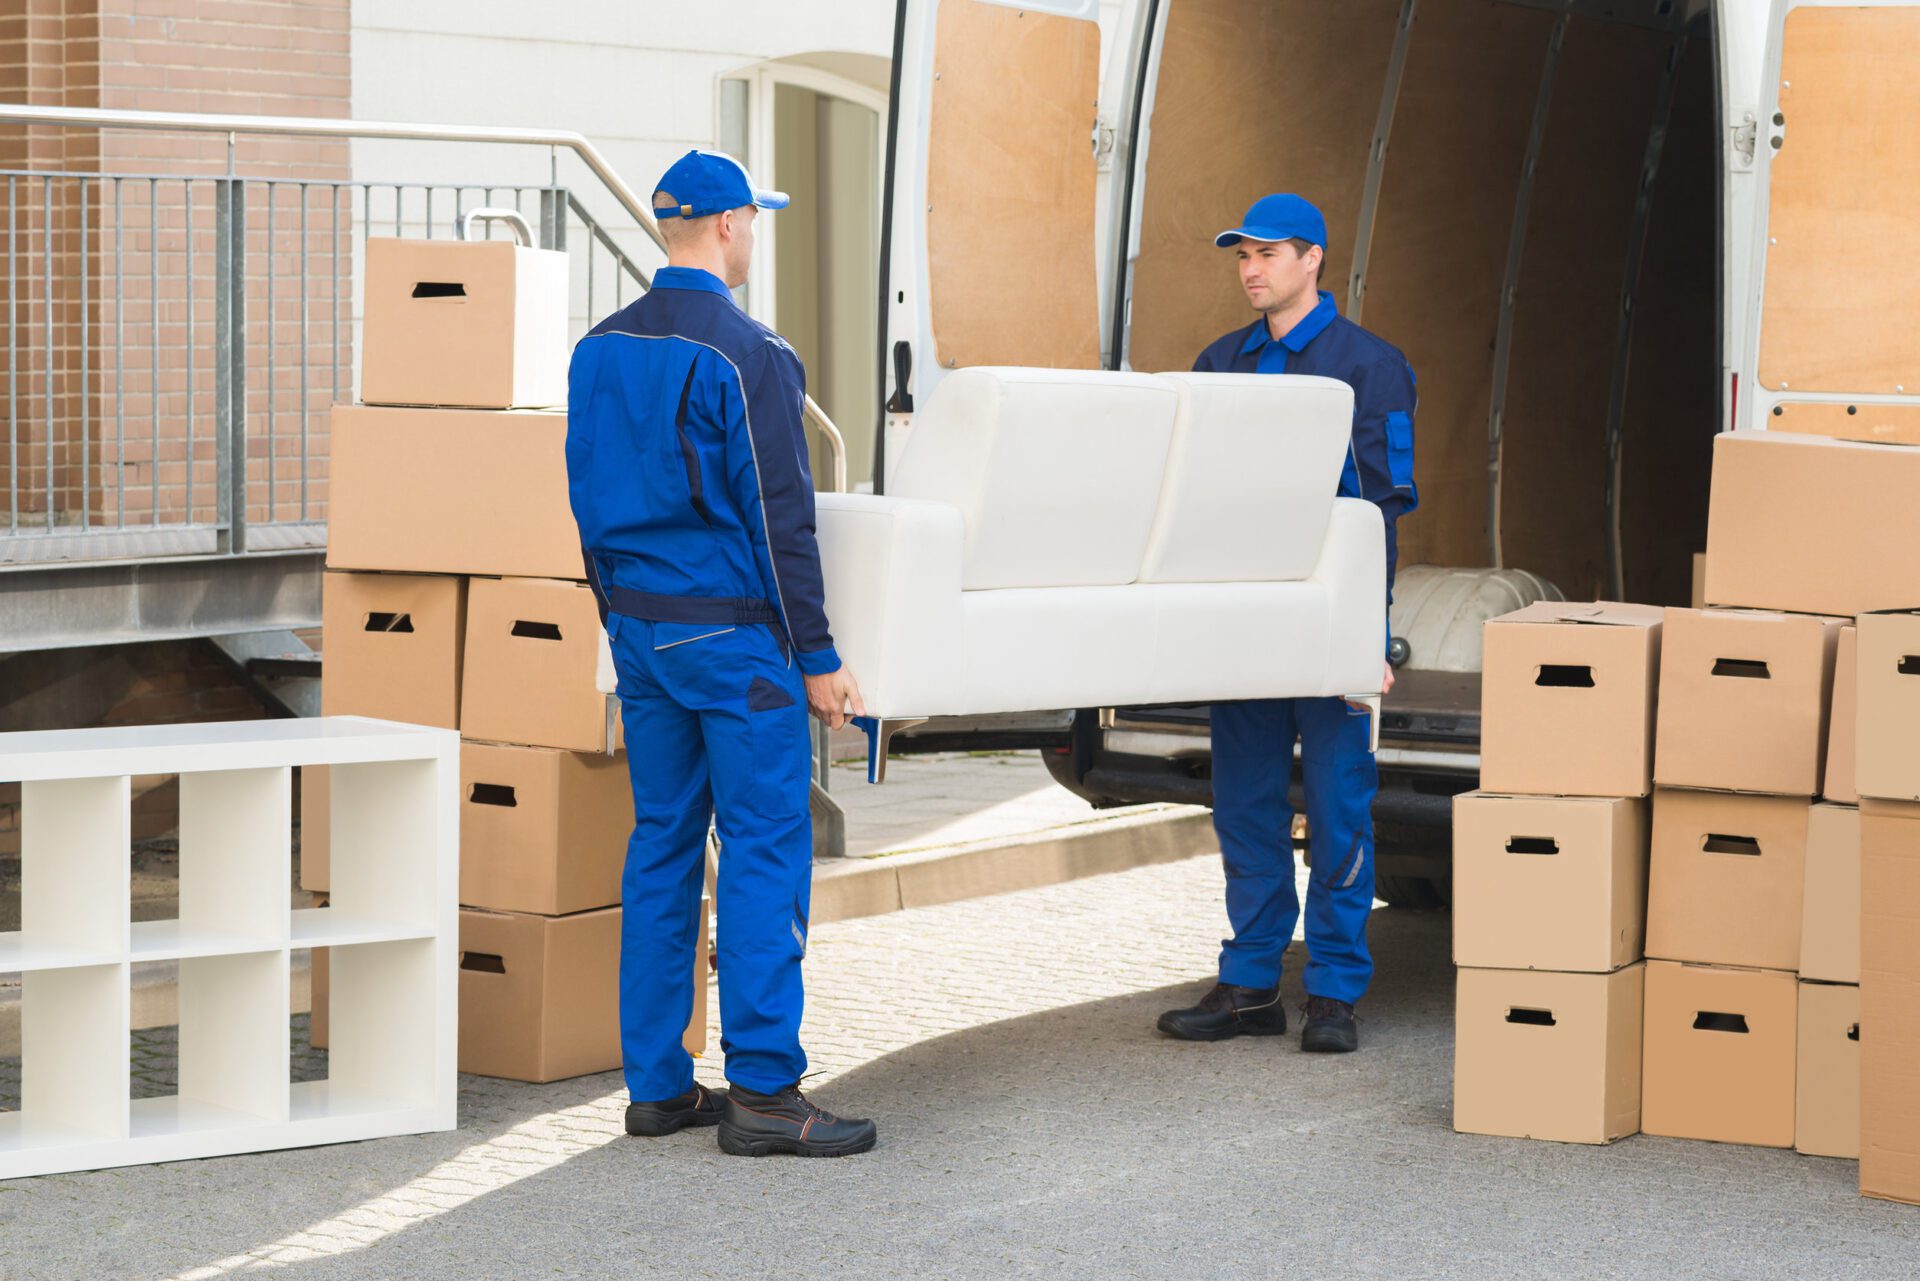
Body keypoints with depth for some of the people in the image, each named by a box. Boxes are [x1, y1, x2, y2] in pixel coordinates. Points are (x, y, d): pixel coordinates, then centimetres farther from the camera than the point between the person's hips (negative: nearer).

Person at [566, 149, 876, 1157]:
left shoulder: (599, 351, 9)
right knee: (765, 849, -4)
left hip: (640, 629, 8)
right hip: (734, 632, -8)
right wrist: (819, 659, -10)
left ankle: (657, 1084, 13)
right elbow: (780, 517, -14)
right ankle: (761, 1089, -6)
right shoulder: (745, 356, -14)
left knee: (661, 845, 10)